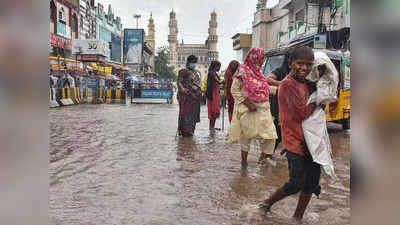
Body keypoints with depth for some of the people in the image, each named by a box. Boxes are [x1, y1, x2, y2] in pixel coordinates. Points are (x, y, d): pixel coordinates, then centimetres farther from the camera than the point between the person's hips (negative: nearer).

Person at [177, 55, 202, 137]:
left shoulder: (197, 73, 17)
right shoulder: (183, 71, -2)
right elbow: (179, 82, -7)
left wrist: (199, 93, 11)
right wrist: (183, 90, -21)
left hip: (195, 96, 6)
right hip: (186, 95, -6)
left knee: (193, 113, 7)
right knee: (185, 112, -4)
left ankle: (190, 130, 16)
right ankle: (184, 131, 2)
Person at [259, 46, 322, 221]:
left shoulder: (304, 83, 10)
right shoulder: (288, 84, -16)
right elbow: (302, 112, -23)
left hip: (309, 142, 8)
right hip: (295, 143, -8)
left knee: (311, 183, 14)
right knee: (295, 185, 1)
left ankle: (298, 217, 30)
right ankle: (268, 203, 25)